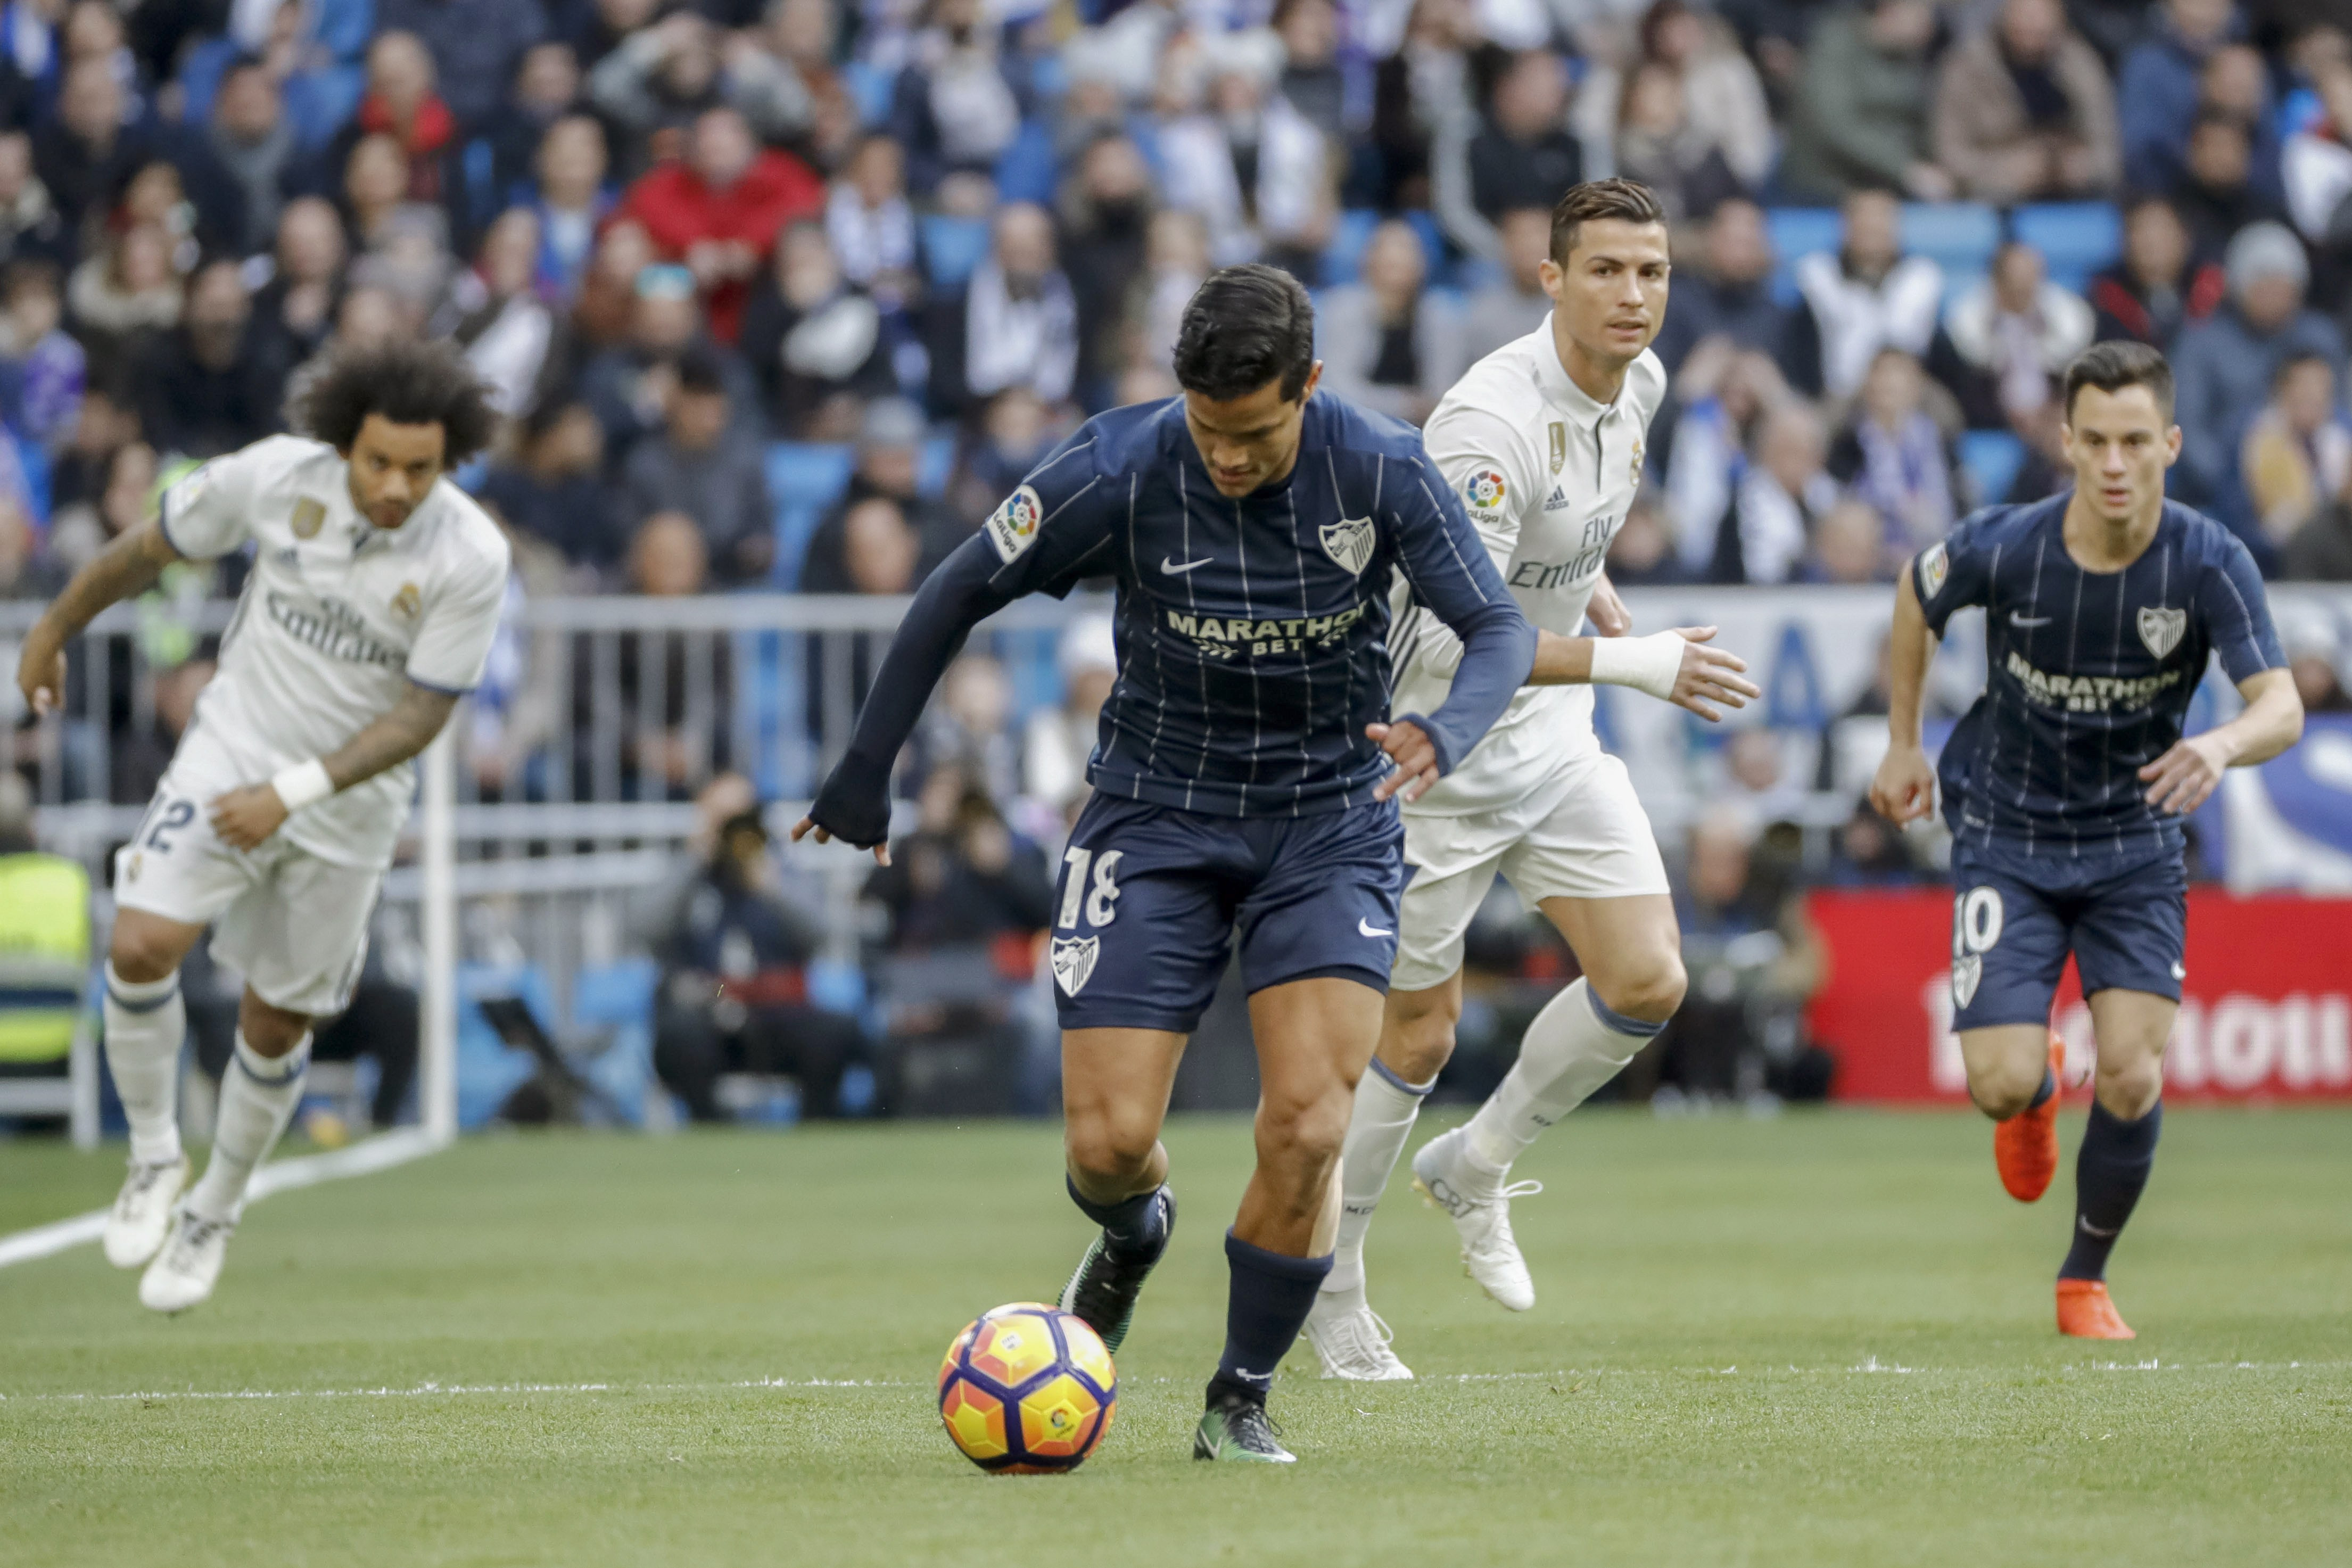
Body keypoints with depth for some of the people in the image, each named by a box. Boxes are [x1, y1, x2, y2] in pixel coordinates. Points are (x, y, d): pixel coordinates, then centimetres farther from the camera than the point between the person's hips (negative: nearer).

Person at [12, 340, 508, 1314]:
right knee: (140, 946, -21)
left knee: (277, 1024, 7)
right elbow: (149, 550, 2)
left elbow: (422, 714, -15)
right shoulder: (272, 477, -16)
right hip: (233, 751, 0)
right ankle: (154, 1159, 1)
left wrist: (293, 792, -23)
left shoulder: (471, 558, -20)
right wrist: (54, 632, 15)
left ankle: (213, 1214, 32)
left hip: (350, 803, 0)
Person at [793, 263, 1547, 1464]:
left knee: (1307, 1128, -16)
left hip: (1330, 819, 0)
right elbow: (957, 597, -5)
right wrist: (866, 772, -2)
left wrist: (1447, 733, -36)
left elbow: (1501, 628, -13)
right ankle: (1131, 1242, 32)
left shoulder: (1381, 473, -17)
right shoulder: (1119, 472, -18)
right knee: (1108, 1143, -7)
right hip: (1156, 817, 0)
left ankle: (1241, 1402, 5)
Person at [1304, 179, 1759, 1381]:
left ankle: (1475, 1168, 19)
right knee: (1420, 1032, 1)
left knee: (1647, 984, -5)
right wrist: (1632, 664, -33)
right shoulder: (1492, 421, -28)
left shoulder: (1639, 384, -1)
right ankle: (1325, 1282, 21)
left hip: (1552, 738, 7)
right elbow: (1451, 635, -33)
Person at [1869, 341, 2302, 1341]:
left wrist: (2221, 746, -49)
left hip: (2136, 838, 1)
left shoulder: (2210, 564, -19)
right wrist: (1903, 743, 11)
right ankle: (2037, 1098, 29)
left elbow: (2281, 707, -27)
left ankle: (2086, 1280, 15)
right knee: (2003, 1084, -13)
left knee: (2132, 1079, -12)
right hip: (2007, 835, 0)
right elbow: (1917, 597, 5)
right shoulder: (2001, 550, -18)